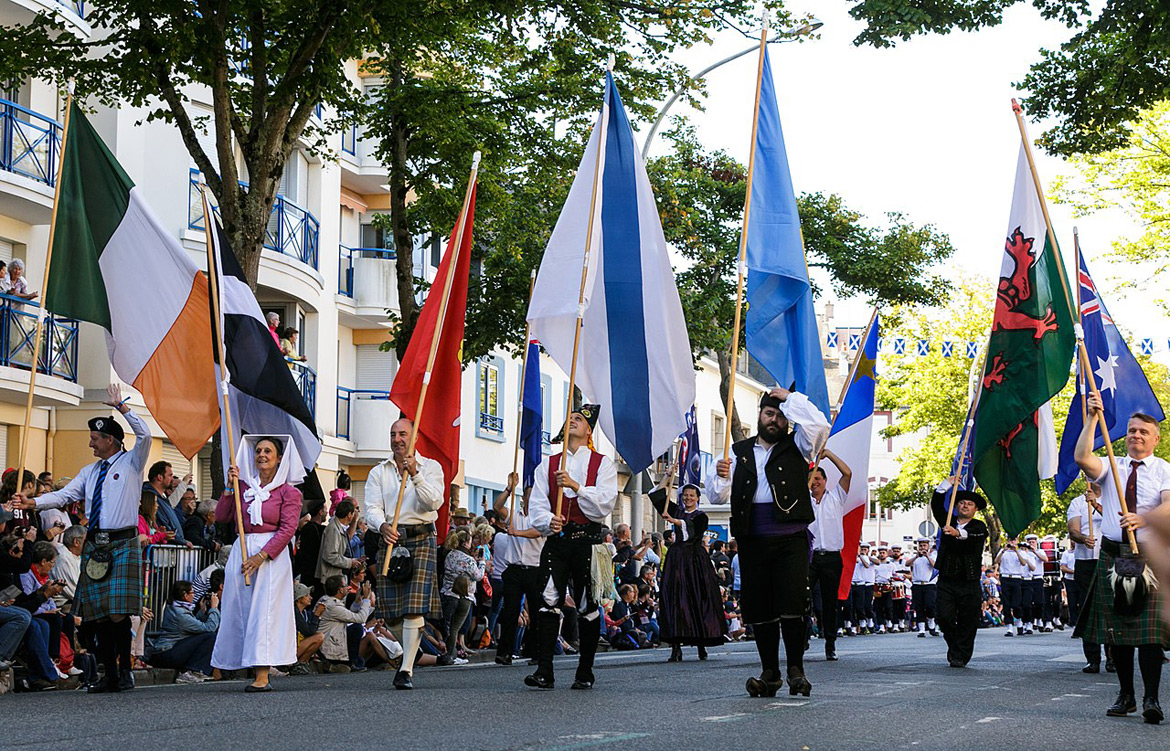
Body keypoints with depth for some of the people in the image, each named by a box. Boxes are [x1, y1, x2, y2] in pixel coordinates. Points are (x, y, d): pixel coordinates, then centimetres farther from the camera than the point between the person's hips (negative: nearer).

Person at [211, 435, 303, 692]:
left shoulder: (288, 492, 3)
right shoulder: (243, 486, 14)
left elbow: (288, 528, -6)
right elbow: (221, 517, 9)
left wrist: (261, 556, -15)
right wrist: (230, 487, 2)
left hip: (272, 554, -5)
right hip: (241, 552, 5)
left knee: (265, 610, -11)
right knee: (241, 608, 0)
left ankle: (263, 676, -14)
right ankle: (255, 671, 5)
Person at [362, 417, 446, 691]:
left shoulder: (430, 467, 7)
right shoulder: (379, 472, 13)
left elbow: (434, 502, -8)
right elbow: (371, 507, 0)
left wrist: (415, 474, -18)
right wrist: (382, 526, -21)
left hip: (421, 538, -3)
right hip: (390, 539, 3)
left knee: (415, 607, -14)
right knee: (393, 610, 2)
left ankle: (406, 670, -15)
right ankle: (408, 657, 22)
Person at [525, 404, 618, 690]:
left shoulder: (602, 464, 6)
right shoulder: (548, 464, 14)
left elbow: (605, 503, -6)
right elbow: (537, 504, 6)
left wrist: (575, 486, -16)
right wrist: (548, 521, -15)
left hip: (587, 541, -2)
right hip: (556, 539, 2)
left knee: (588, 607, 2)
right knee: (548, 602, -9)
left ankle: (585, 673, 11)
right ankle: (544, 670, -11)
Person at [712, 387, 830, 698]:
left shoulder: (796, 447, 12)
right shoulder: (740, 451, 17)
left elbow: (819, 425, -10)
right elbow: (718, 497, 13)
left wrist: (790, 398, -1)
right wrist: (722, 476, -9)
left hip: (790, 538, -2)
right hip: (752, 540, 3)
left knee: (792, 603, -13)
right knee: (758, 607, 1)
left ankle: (796, 670, -7)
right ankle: (769, 672, 8)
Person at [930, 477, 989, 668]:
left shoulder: (979, 527, 2)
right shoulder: (949, 523, 13)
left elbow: (972, 535, -21)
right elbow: (936, 504, 4)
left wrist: (958, 533, -42)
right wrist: (949, 482, -2)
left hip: (969, 585, -2)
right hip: (946, 582, 2)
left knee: (967, 623, -1)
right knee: (944, 617, -8)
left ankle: (960, 656, 10)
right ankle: (953, 645, 16)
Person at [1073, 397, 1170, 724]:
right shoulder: (1111, 467, 11)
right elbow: (1082, 457, -9)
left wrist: (1142, 518, -31)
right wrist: (1092, 418, -12)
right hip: (1112, 553, 3)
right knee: (1115, 627, 4)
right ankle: (1125, 695, 13)